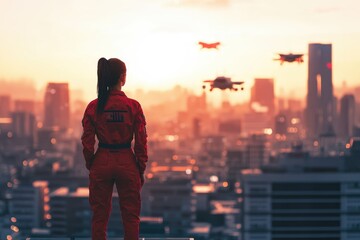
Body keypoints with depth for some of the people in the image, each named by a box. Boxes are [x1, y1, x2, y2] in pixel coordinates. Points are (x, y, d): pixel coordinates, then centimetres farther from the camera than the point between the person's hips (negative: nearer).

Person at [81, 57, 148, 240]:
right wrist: (141, 170, 4)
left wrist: (90, 167, 11)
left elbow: (87, 142, -2)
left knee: (99, 216, 10)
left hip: (101, 163, 1)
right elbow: (140, 141, -6)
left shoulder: (93, 107, -5)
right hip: (127, 163, -1)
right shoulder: (133, 106, -9)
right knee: (131, 216, 9)